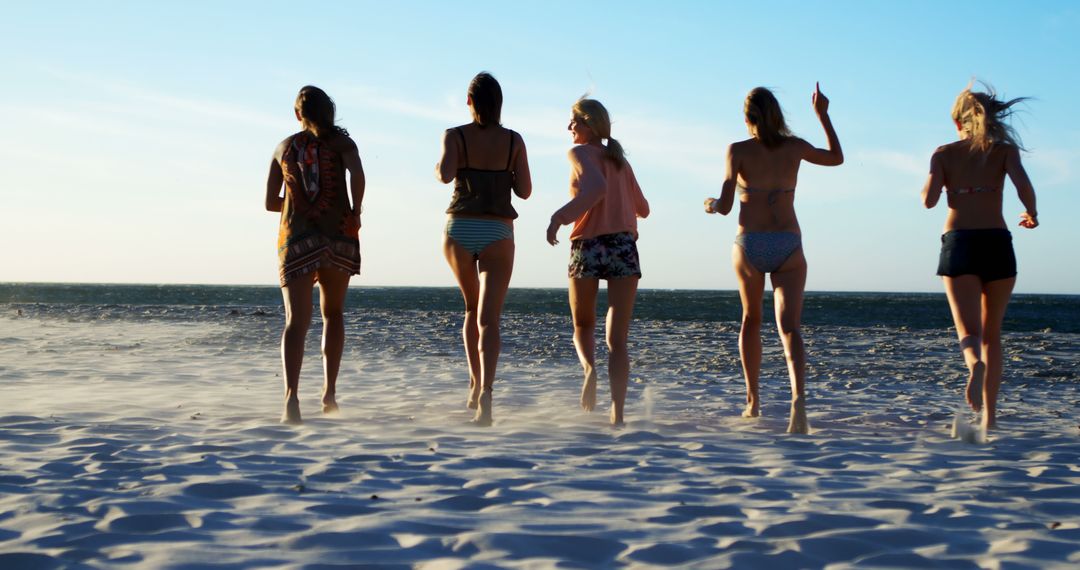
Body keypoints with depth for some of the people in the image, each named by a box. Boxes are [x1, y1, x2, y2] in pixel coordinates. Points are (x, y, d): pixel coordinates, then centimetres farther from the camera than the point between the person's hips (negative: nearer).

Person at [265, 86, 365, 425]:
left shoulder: (284, 148, 11)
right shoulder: (340, 141, 4)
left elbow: (271, 203, 11)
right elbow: (357, 174, -17)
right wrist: (355, 212, -4)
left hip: (296, 238, 1)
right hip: (338, 236, 0)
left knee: (296, 321, -8)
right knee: (333, 314, 19)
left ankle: (291, 394, -30)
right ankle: (329, 392, 16)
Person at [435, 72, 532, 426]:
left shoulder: (455, 136, 0)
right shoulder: (514, 141, 4)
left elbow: (446, 174, -17)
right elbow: (525, 190, 3)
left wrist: (438, 170, 6)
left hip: (459, 231, 1)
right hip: (498, 234, -1)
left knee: (472, 308, 24)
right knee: (488, 320, -6)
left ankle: (475, 384, 18)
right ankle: (485, 393, -26)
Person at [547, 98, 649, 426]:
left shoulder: (581, 153, 2)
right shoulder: (620, 161, 19)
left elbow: (596, 187, -19)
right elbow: (643, 210, 27)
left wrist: (559, 216, -18)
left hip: (588, 245, -3)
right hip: (625, 246, 4)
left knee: (583, 326, 18)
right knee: (617, 340, 1)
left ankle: (589, 366, -13)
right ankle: (617, 416, -10)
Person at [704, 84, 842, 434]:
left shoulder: (738, 151, -2)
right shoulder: (795, 147, 6)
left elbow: (725, 206, -4)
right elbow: (836, 158, 25)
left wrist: (710, 205, 18)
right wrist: (823, 114, 31)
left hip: (750, 244, 0)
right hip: (788, 245, 0)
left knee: (751, 320, 21)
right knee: (789, 328, -7)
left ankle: (753, 401, 26)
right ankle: (798, 396, -32)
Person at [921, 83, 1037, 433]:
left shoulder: (944, 153, 9)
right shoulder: (1004, 150, 8)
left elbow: (929, 199, -4)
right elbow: (1023, 186, -10)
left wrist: (925, 189, 18)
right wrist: (1032, 215, 9)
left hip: (958, 243, -1)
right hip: (997, 243, 1)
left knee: (969, 329, -8)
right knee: (992, 332, 14)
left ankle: (975, 365, -45)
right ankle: (989, 415, 13)